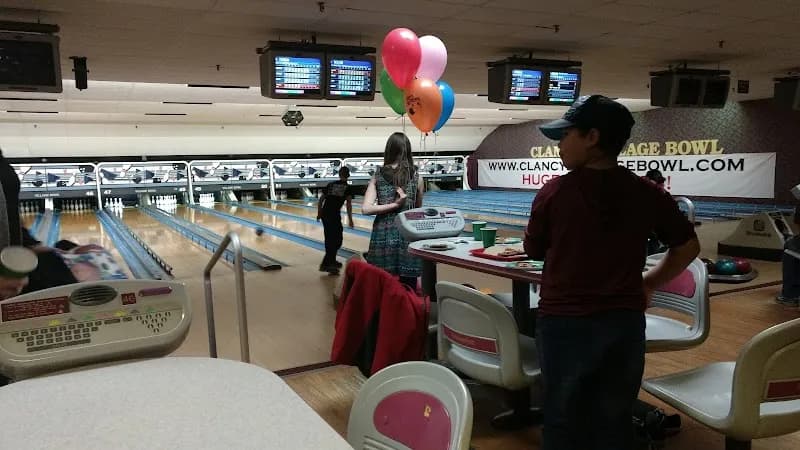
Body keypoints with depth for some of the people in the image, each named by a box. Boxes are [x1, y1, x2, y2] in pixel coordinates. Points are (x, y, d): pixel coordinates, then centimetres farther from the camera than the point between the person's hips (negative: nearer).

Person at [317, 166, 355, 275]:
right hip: (334, 215, -5)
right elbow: (349, 204, -6)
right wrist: (350, 219, -3)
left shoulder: (330, 185, 14)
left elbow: (320, 200, 14)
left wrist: (319, 214, 25)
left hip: (325, 214, 5)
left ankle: (332, 261, 29)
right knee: (336, 240, 2)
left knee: (330, 238, 17)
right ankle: (326, 264, -6)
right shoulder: (347, 187, 2)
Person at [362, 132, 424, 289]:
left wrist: (393, 204, -8)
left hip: (383, 236, 1)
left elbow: (366, 209, -10)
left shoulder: (378, 175, 2)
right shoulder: (416, 176, -1)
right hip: (407, 235, -1)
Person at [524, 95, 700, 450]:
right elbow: (688, 247, 9)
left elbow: (534, 251, 2)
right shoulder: (648, 194, -3)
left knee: (563, 421, 14)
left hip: (564, 322, -2)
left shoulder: (554, 192, -11)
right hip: (626, 323, 3)